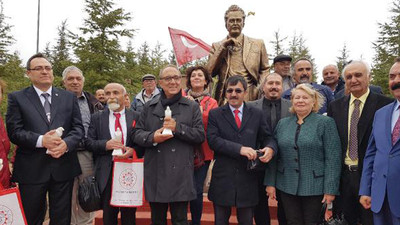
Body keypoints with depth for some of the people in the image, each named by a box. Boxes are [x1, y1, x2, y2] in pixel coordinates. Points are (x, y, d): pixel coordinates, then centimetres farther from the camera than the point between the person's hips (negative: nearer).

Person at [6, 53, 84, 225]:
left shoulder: (69, 97, 10)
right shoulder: (17, 98, 4)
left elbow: (78, 128, 4)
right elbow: (14, 131, -5)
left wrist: (66, 143, -15)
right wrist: (41, 140, -20)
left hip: (63, 167, 2)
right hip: (31, 170, -1)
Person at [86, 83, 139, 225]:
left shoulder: (136, 117, 5)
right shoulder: (97, 118, 7)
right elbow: (89, 143, 2)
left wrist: (133, 150, -14)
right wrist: (105, 144, -15)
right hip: (106, 173, 1)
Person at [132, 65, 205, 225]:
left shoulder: (192, 107, 6)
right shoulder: (149, 107, 10)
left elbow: (200, 136, -1)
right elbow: (136, 133, 8)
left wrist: (178, 127, -14)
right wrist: (152, 137, -12)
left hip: (180, 175, -2)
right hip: (155, 174, 2)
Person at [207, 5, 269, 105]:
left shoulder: (257, 44, 13)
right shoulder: (217, 46, 12)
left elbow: (264, 70, 17)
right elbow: (209, 72, 2)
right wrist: (223, 48, -2)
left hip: (250, 98, 0)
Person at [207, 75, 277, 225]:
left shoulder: (257, 114, 7)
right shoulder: (215, 114, 1)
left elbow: (267, 137, 7)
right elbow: (213, 139, -12)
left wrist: (270, 148, -17)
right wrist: (240, 149, -22)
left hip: (248, 179, 1)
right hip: (222, 179, -1)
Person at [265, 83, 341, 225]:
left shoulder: (325, 123, -4)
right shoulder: (282, 123, 7)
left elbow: (333, 159, -8)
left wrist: (330, 189, -12)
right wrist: (271, 183, 4)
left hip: (314, 187, -3)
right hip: (287, 186, 3)